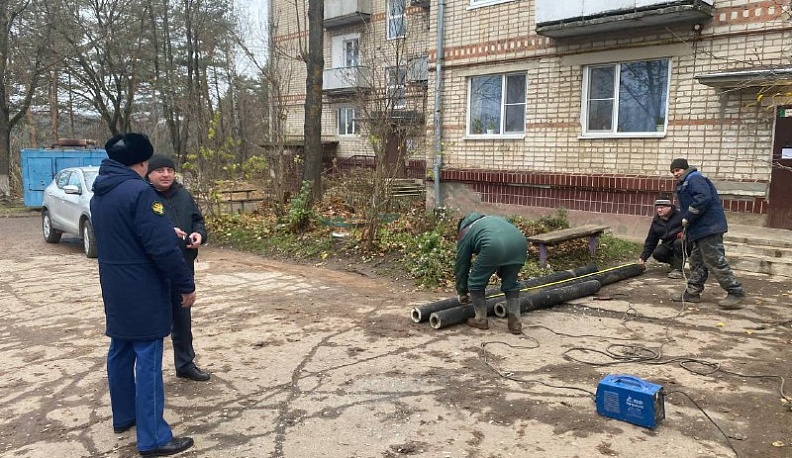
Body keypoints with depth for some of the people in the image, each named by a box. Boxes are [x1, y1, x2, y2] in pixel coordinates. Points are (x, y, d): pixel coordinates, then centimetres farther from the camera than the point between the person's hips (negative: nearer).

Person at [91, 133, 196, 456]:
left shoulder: (99, 195, 10)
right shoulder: (139, 192, -19)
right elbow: (162, 247, -23)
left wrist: (168, 230, 25)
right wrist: (185, 285, -14)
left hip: (115, 290, 9)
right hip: (142, 292, -9)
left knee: (120, 353, 19)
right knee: (147, 361, -4)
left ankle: (123, 417, 33)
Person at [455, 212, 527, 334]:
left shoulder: (464, 233, 27)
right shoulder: (491, 218, 42)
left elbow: (461, 265, 30)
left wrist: (462, 292, 43)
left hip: (494, 246, -5)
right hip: (520, 242, 5)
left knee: (476, 284, 17)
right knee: (510, 284, 25)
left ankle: (481, 320, 26)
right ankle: (515, 322, 22)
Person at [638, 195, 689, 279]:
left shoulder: (680, 215, -12)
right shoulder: (656, 221, 6)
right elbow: (650, 241, 8)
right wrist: (643, 257, 2)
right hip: (668, 245, 5)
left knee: (679, 243, -37)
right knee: (656, 254, -22)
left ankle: (678, 269, -24)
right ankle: (675, 263, 6)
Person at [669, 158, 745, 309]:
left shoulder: (694, 179, -9)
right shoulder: (685, 184, 23)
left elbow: (703, 199, -24)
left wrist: (687, 218, -17)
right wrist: (686, 229, 16)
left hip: (708, 227, -11)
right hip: (701, 229, 11)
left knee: (715, 261, -10)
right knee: (697, 260, 13)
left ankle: (735, 292, -5)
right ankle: (692, 292, 19)